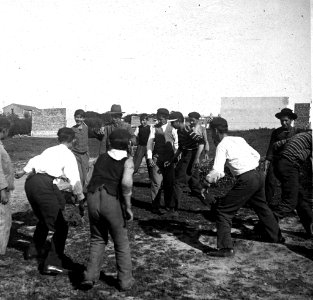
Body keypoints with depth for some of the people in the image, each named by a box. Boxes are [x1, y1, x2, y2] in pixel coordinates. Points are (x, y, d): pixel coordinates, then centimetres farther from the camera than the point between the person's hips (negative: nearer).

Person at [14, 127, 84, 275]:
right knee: (60, 226, 0)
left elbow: (34, 160, 29)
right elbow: (74, 179, -5)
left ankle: (33, 250, 44)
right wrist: (80, 197, 6)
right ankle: (52, 263, -6)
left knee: (43, 219, 30)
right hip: (44, 185, -8)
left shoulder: (49, 150, 19)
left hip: (30, 181, 8)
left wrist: (23, 171, 45)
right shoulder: (68, 155, 1)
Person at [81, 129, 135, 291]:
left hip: (93, 198, 3)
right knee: (121, 242, 17)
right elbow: (126, 182, -14)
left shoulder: (102, 157, 17)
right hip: (113, 201, -3)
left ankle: (90, 276, 16)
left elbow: (94, 178, 12)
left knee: (97, 239, 23)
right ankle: (125, 280, 23)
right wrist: (128, 207, -8)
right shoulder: (127, 160, 3)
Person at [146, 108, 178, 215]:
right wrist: (149, 157, -7)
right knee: (156, 182, -4)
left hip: (169, 158, 1)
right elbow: (150, 142, 1)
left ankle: (168, 204, 24)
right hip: (156, 158, -1)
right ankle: (155, 206, 5)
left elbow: (176, 144, 4)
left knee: (169, 182, 7)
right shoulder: (154, 128, 2)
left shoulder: (172, 128, 2)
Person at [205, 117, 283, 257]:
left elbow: (217, 172, -18)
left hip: (246, 180, -8)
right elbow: (256, 155, 22)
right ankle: (275, 237, 50)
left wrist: (207, 179, -6)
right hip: (259, 175, 8)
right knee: (261, 207, 31)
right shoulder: (239, 139, 14)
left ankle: (226, 248, -4)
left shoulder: (222, 145, -7)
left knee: (223, 210, 0)